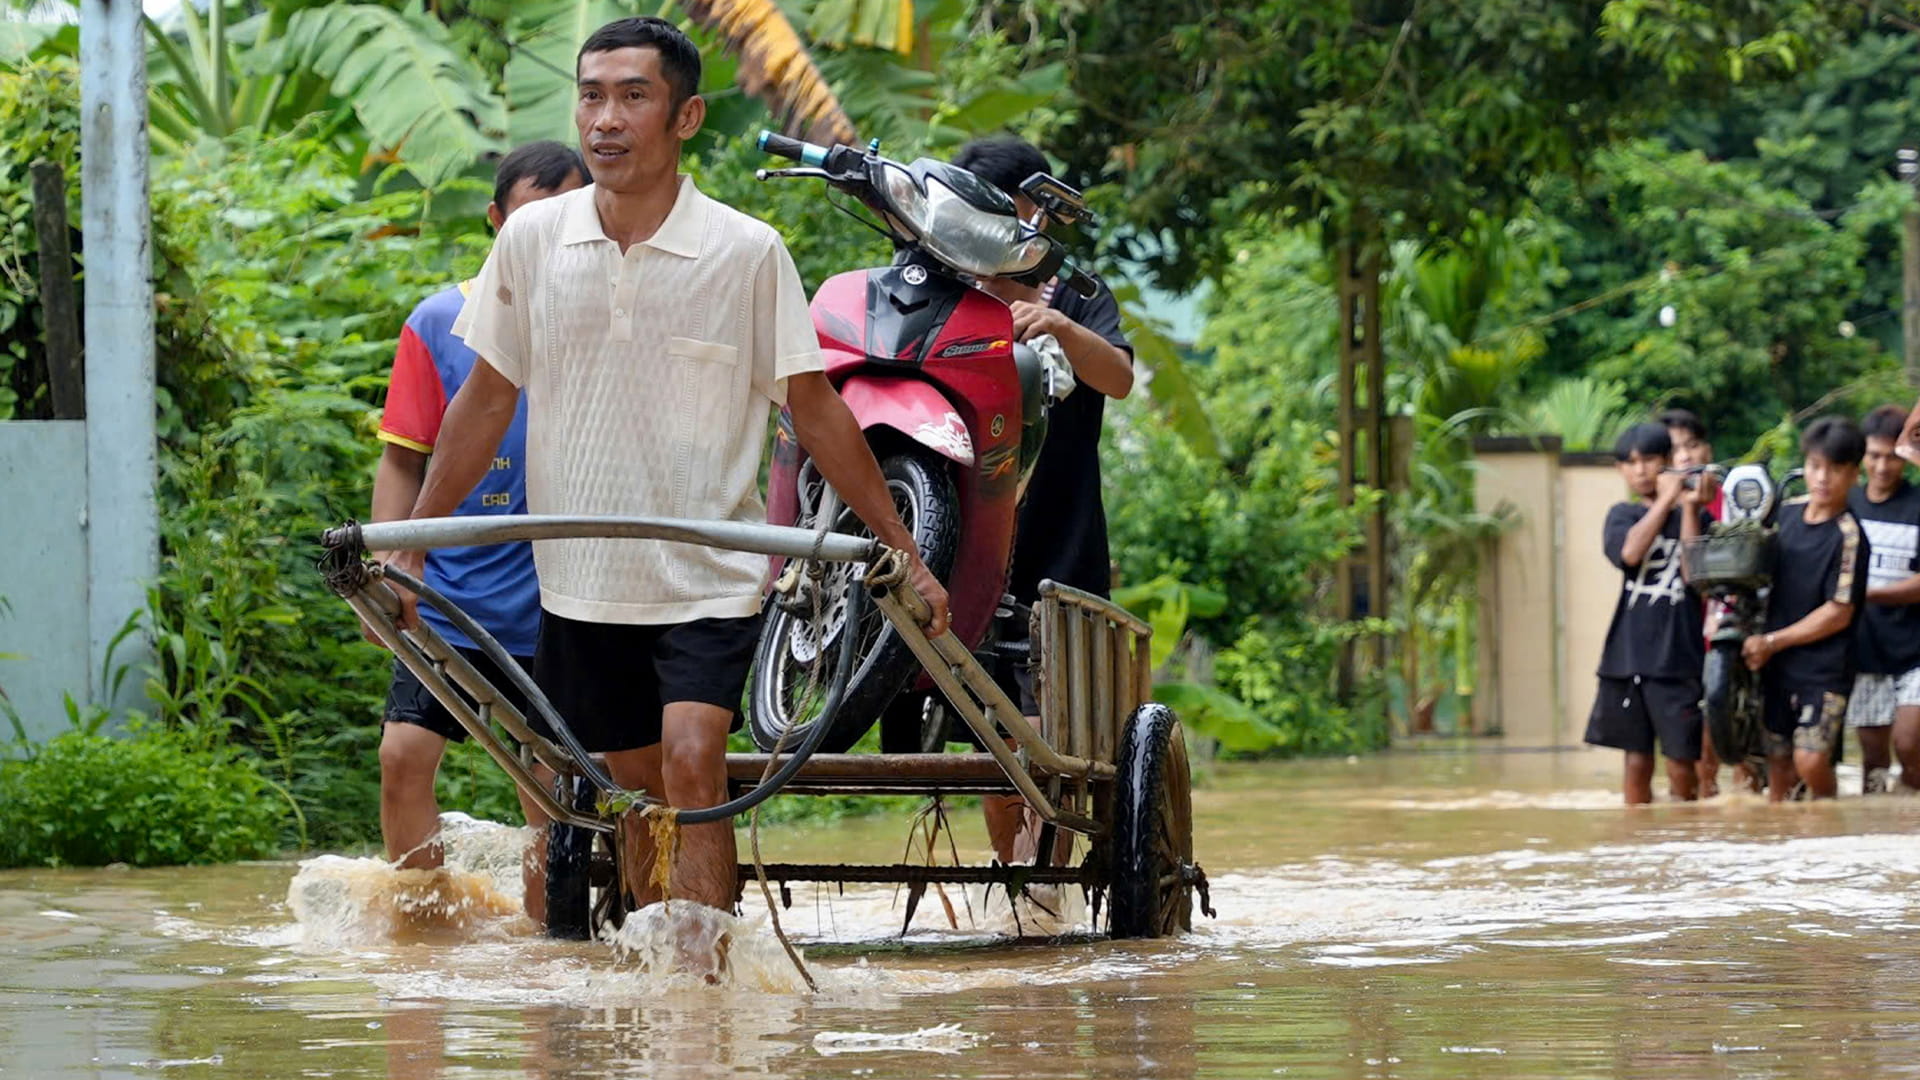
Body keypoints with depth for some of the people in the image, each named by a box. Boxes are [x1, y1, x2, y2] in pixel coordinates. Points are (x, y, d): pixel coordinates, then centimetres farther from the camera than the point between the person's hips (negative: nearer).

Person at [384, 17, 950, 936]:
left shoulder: (747, 253, -8)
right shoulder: (532, 240, -1)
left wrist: (904, 553, -1)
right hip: (583, 576, 3)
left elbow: (814, 411, -1)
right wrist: (408, 547, 10)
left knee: (692, 765, -20)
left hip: (709, 575, -3)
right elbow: (488, 399, 9)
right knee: (635, 790, 10)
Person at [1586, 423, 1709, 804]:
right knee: (1637, 761, 5)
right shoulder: (1623, 515, 11)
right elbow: (1630, 551, -11)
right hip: (1628, 657, 2)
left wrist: (1689, 506, -10)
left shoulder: (1691, 514, 7)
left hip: (1678, 658, -2)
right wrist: (1665, 500, -8)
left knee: (1681, 765, -4)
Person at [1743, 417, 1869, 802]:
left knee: (1810, 760, -15)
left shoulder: (1847, 536, -15)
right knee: (1778, 764, 9)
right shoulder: (1788, 512, 5)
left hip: (1824, 669, -6)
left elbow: (1838, 613, -16)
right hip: (1777, 666, 6)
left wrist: (1772, 642, -12)